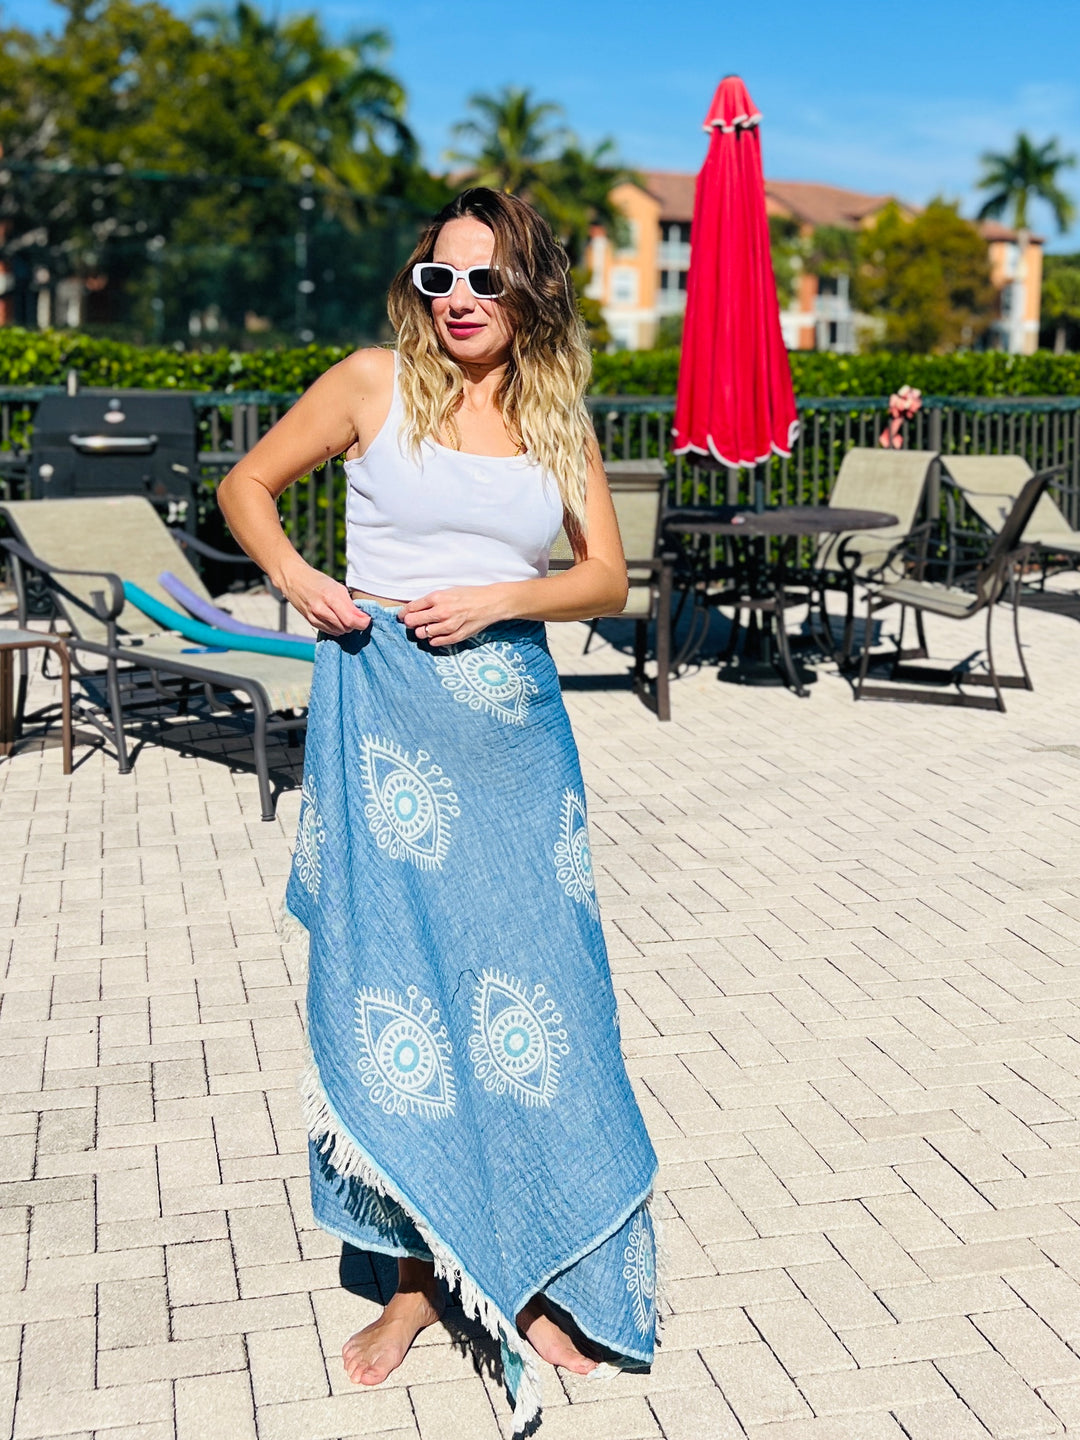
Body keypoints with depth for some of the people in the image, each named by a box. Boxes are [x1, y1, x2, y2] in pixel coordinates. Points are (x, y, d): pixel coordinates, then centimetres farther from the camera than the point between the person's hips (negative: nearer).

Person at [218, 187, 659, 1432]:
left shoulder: (559, 418, 8)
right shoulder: (374, 384, 1)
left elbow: (607, 579, 8)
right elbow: (246, 484, 10)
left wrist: (499, 597, -9)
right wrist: (294, 578, -8)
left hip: (512, 720, 2)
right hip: (383, 712, -2)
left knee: (525, 991, 3)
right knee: (392, 988, 2)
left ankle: (534, 1277, 19)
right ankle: (420, 1276, 18)